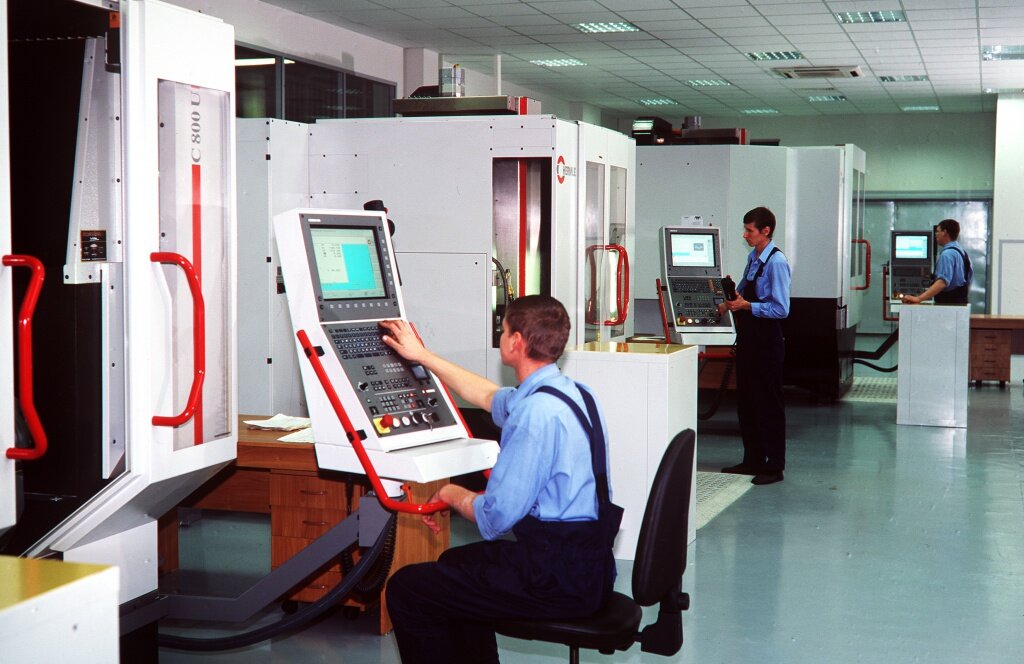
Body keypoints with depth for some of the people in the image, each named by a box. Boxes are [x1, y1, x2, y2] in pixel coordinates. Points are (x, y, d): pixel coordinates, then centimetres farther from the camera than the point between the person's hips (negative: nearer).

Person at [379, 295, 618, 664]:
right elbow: (488, 396, 26)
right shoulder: (569, 391, 7)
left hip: (557, 578, -10)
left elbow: (495, 518, -21)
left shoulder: (536, 412, -23)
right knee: (457, 561, 31)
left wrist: (453, 495, 0)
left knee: (405, 589, -2)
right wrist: (422, 355, 33)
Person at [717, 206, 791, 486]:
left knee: (769, 404, 0)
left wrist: (747, 306, -22)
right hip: (747, 337, 9)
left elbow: (781, 309, -19)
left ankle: (774, 467, 9)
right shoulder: (752, 258, 10)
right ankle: (752, 460, 28)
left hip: (766, 341, -9)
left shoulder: (776, 262, -15)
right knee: (745, 402, 16)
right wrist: (730, 302, 6)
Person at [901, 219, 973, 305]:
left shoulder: (947, 254, -17)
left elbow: (942, 282, -30)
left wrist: (918, 299, -37)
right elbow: (969, 280, 20)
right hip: (961, 302, 10)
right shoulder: (962, 252, 14)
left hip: (948, 303, -10)